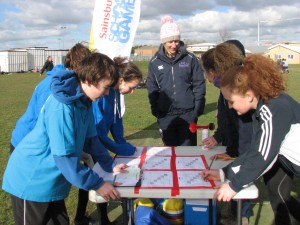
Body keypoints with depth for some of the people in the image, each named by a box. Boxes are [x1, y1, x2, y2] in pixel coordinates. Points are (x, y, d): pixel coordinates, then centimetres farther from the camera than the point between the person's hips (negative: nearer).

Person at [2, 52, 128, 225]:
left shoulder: (84, 101, -1)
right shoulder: (61, 107, -30)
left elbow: (90, 139, 10)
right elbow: (65, 156, -29)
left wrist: (110, 165, 6)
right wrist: (97, 184, -24)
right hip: (31, 182, -8)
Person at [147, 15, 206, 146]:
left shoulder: (190, 59, -1)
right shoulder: (155, 62, 1)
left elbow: (199, 85, 0)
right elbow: (152, 89, 5)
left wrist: (198, 109, -5)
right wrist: (155, 110, 0)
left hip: (188, 114, -1)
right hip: (165, 115, 2)